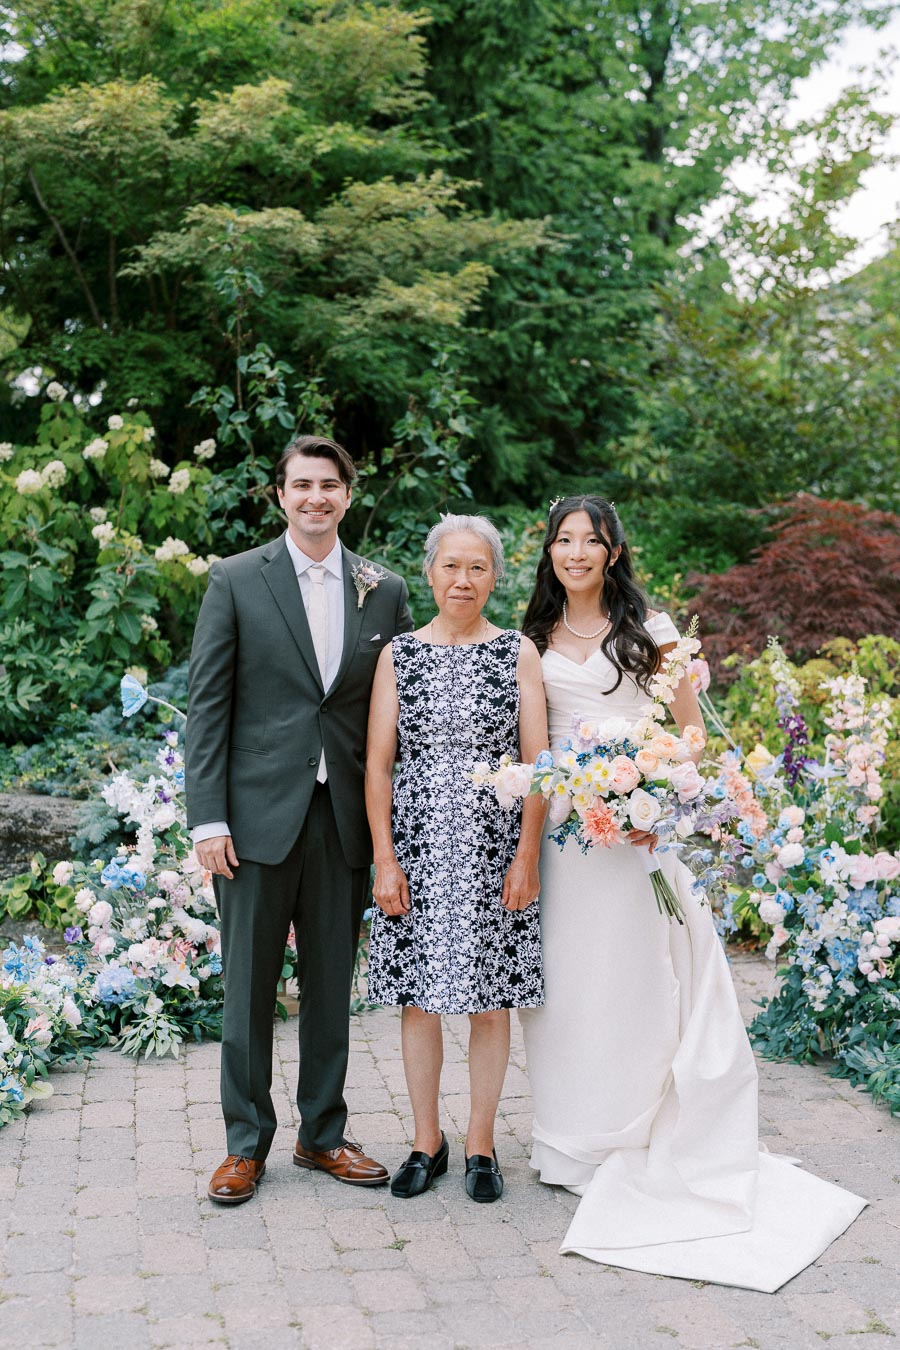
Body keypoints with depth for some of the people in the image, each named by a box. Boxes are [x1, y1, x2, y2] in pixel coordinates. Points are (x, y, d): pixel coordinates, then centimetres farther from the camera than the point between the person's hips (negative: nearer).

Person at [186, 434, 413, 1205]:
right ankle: (246, 1143, 22)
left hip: (346, 817, 2)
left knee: (332, 985, 12)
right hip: (258, 813, -2)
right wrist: (208, 817, -9)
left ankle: (323, 1135, 27)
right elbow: (208, 704, -3)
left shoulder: (385, 592, 7)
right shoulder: (236, 581, 0)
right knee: (250, 984, 7)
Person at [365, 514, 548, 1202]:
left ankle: (481, 1144, 21)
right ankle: (427, 1142, 22)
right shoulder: (399, 654, 4)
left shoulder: (519, 653, 3)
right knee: (418, 998, 6)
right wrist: (385, 858, -4)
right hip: (417, 843, 1)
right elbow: (378, 764, 2)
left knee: (490, 1002, 5)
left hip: (494, 847, -1)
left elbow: (536, 763, 0)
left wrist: (527, 855, -7)